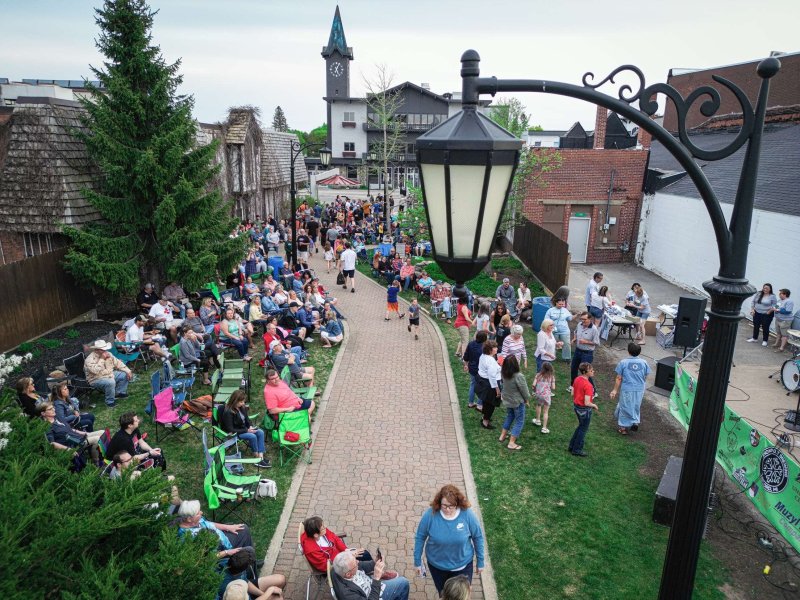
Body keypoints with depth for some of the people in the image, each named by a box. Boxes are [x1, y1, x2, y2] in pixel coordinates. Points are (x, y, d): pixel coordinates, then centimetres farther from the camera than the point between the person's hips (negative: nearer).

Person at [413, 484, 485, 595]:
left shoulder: (467, 515, -24)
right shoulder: (430, 514, -25)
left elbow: (478, 537, -9)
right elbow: (420, 537, -11)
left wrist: (480, 561, -1)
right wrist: (417, 560, -4)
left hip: (462, 565, -1)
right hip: (436, 564, 1)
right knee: (443, 593, 24)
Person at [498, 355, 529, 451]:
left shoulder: (503, 374, -13)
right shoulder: (519, 376, -32)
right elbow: (524, 390, -19)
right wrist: (527, 400, -2)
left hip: (507, 400, 6)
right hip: (518, 402, -6)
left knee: (509, 417, 28)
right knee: (519, 421, 9)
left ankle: (503, 436, 38)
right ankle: (511, 443, 9)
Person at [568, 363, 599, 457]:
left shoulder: (577, 379, -5)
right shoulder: (588, 385, -28)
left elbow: (572, 394, 4)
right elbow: (587, 403, -26)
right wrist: (594, 405, -9)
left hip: (576, 406, 8)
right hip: (584, 409, -7)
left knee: (581, 426, 27)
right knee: (583, 429, 14)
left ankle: (572, 446, 37)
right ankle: (577, 450, 27)